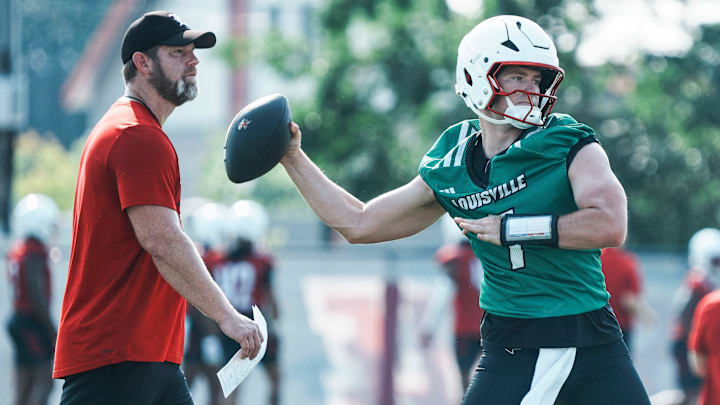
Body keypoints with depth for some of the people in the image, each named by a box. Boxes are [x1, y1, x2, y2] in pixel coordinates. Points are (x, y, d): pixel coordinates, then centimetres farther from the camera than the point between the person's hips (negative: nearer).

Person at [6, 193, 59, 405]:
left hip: (18, 317, 9)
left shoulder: (17, 251, 13)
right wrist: (52, 331, -15)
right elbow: (37, 297, -19)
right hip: (33, 322, -9)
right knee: (44, 380, -9)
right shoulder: (35, 254, -16)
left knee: (24, 387, 8)